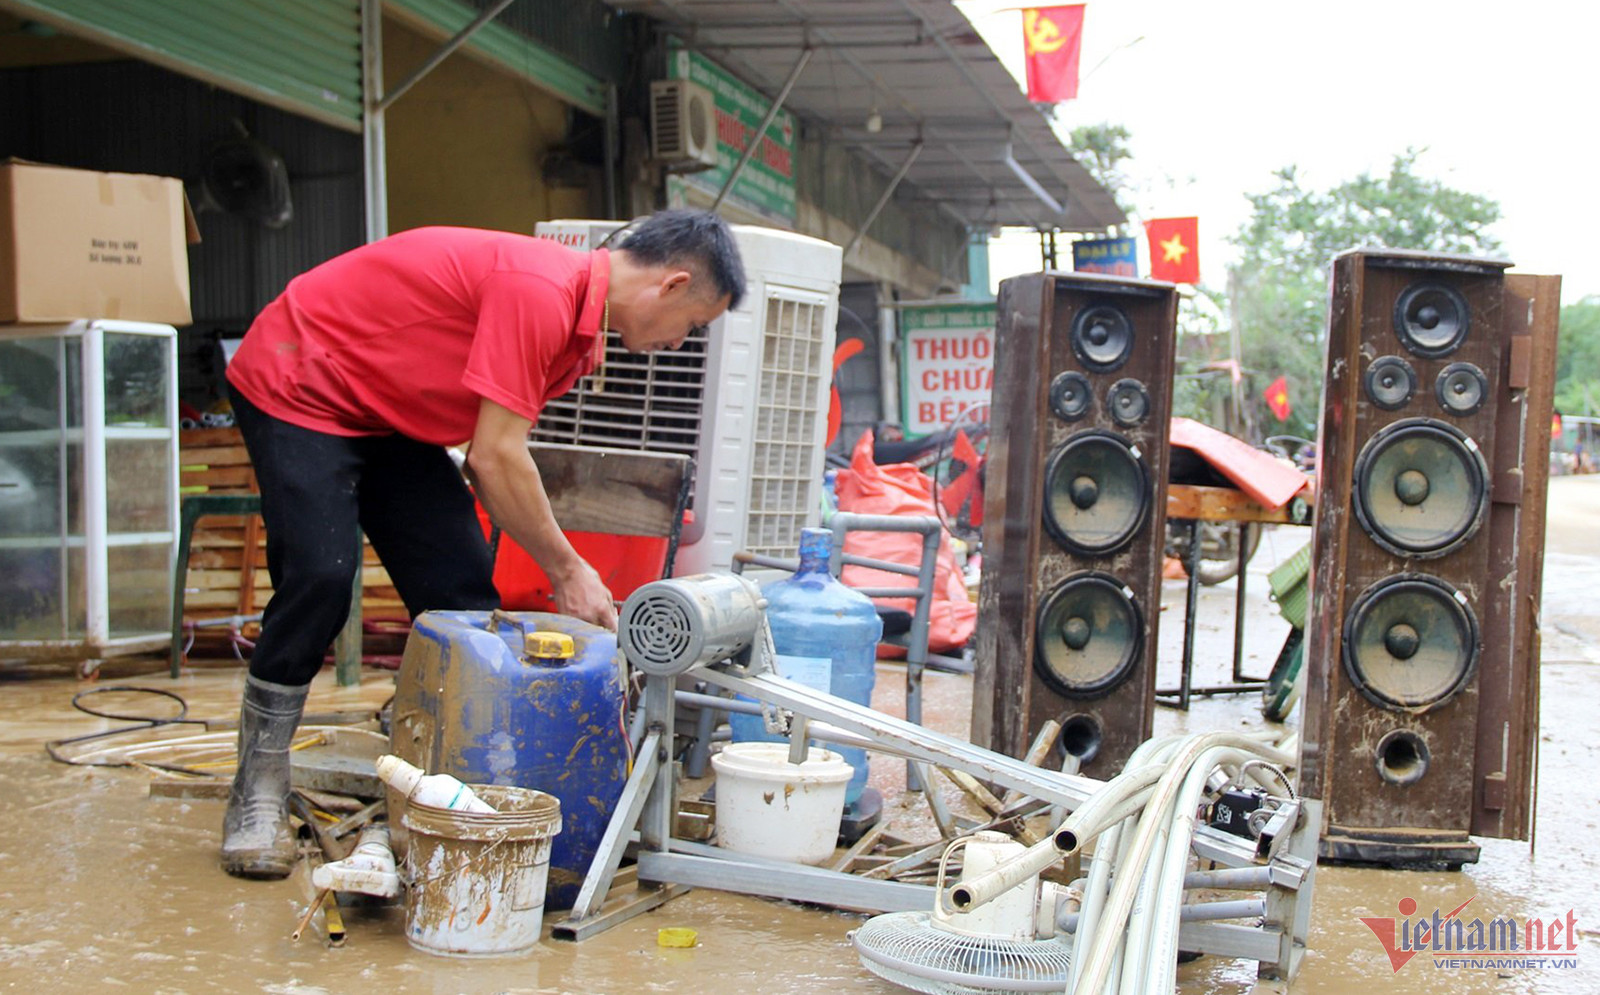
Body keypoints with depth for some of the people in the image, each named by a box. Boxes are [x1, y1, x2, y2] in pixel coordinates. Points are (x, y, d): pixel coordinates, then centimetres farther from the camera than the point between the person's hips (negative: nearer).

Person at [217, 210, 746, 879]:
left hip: (386, 415, 9)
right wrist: (568, 572, -18)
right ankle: (258, 794, -5)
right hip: (294, 388, -9)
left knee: (462, 591, -2)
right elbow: (494, 457, -29)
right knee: (321, 575, -22)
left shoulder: (580, 329, 1)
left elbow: (496, 454, 1)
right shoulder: (538, 292, -30)